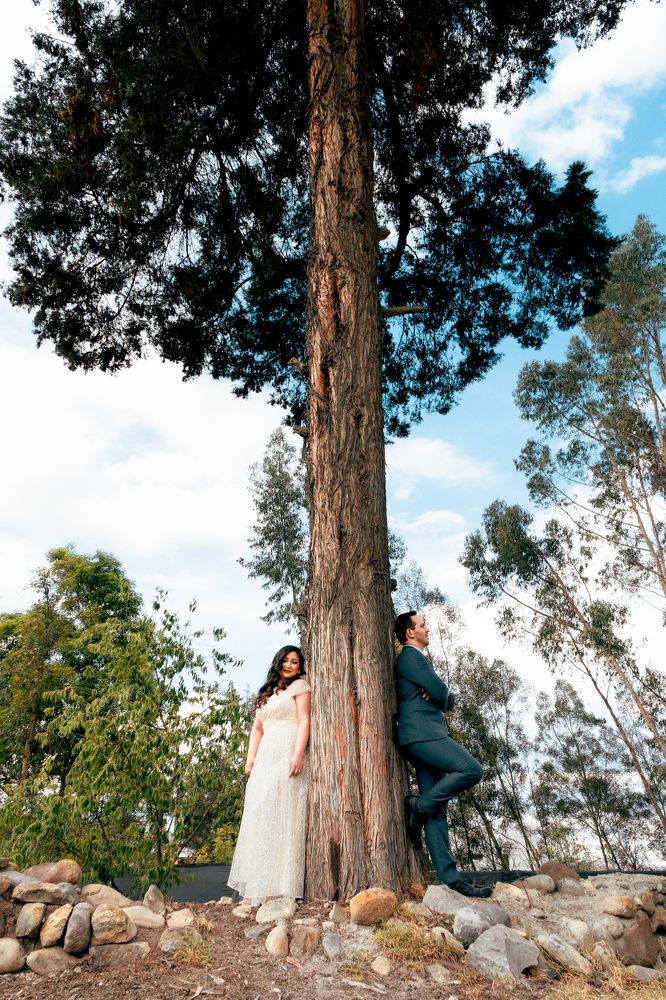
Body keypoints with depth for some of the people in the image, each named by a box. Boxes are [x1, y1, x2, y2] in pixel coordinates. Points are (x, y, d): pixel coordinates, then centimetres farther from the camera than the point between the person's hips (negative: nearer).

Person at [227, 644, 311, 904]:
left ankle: (282, 886, -7)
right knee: (260, 814, 4)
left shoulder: (299, 685, 5)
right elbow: (257, 728, 21)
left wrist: (299, 754, -18)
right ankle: (260, 884, 10)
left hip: (288, 754, -7)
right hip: (266, 756, 7)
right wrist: (251, 757, 6)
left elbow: (304, 721, -6)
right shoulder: (266, 692, 25)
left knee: (282, 812, -11)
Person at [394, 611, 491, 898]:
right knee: (471, 770, -21)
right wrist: (441, 698, 10)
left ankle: (450, 877, 3)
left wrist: (442, 696, 0)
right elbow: (441, 692, -13)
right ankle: (419, 805, -9)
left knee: (437, 811, 4)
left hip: (426, 737, 10)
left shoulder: (417, 659, 27)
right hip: (421, 733, -10)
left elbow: (448, 700, 22)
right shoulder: (410, 656, -5)